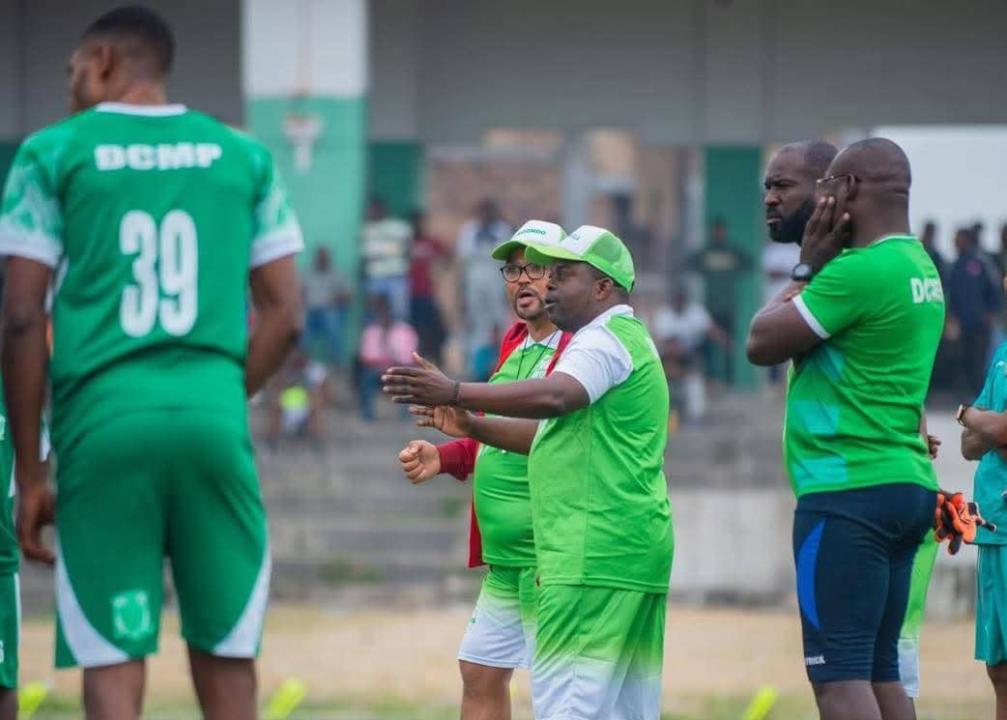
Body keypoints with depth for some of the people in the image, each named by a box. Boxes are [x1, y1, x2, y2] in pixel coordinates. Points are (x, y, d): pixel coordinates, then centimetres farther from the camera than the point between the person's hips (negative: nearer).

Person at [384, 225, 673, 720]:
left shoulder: (605, 340, -10)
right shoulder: (630, 340, 24)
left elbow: (555, 397, -30)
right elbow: (559, 432, 28)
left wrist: (456, 392, -32)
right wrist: (472, 426, 19)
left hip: (593, 559, -11)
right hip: (634, 557, 11)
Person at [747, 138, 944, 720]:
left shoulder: (860, 271, -16)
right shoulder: (920, 267, 16)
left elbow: (762, 343, -9)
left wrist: (806, 268, 1)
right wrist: (816, 269, 10)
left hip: (850, 495, -10)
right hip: (907, 486, 10)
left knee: (839, 673, -11)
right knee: (881, 670, 13)